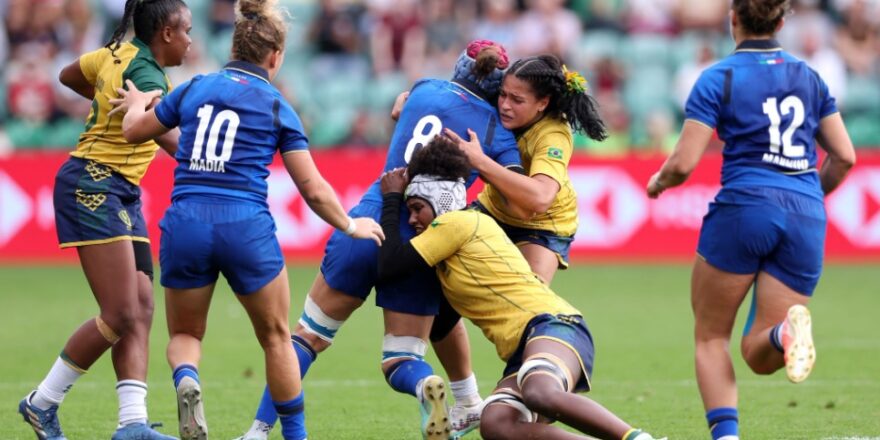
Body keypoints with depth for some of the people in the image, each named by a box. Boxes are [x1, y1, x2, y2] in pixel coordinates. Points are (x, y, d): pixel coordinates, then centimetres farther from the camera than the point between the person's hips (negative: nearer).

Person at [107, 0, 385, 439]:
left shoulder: (194, 89, 11)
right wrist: (351, 226, 21)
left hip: (184, 226, 2)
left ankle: (186, 381, -16)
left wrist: (136, 103, 47)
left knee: (184, 334, 17)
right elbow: (313, 190, 4)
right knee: (276, 337, 18)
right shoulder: (276, 107, 4)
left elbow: (134, 130, 25)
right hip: (246, 230, -2)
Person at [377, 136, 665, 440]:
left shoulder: (457, 222, 2)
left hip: (552, 324, -9)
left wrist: (391, 199, 13)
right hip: (521, 351, 9)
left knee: (539, 394, -44)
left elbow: (388, 267, 1)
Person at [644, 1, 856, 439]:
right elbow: (844, 156, 15)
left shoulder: (718, 79, 1)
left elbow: (683, 163, -4)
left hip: (744, 208, -4)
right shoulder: (809, 77, 15)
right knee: (757, 354, 6)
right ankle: (787, 331, -30)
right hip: (806, 221, 4)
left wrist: (659, 181, 18)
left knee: (710, 336, 12)